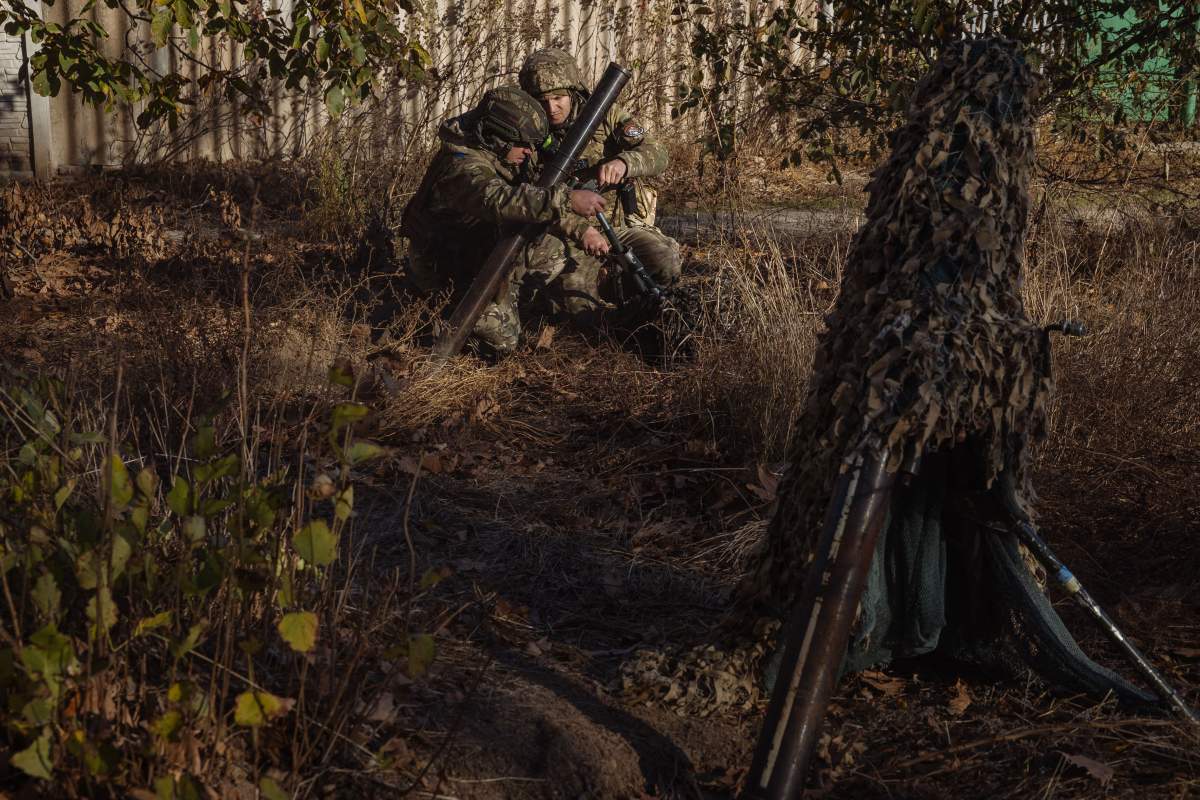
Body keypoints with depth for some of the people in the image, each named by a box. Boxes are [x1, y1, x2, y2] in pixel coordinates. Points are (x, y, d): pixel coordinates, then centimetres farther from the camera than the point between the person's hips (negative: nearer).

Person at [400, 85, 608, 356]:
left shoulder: (500, 157, -2)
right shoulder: (462, 165, -31)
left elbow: (537, 201, 3)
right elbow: (499, 201, -51)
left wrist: (579, 227, -14)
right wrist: (567, 200, -59)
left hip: (492, 256, 8)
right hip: (452, 270, -8)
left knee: (568, 248, -1)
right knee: (502, 341, -19)